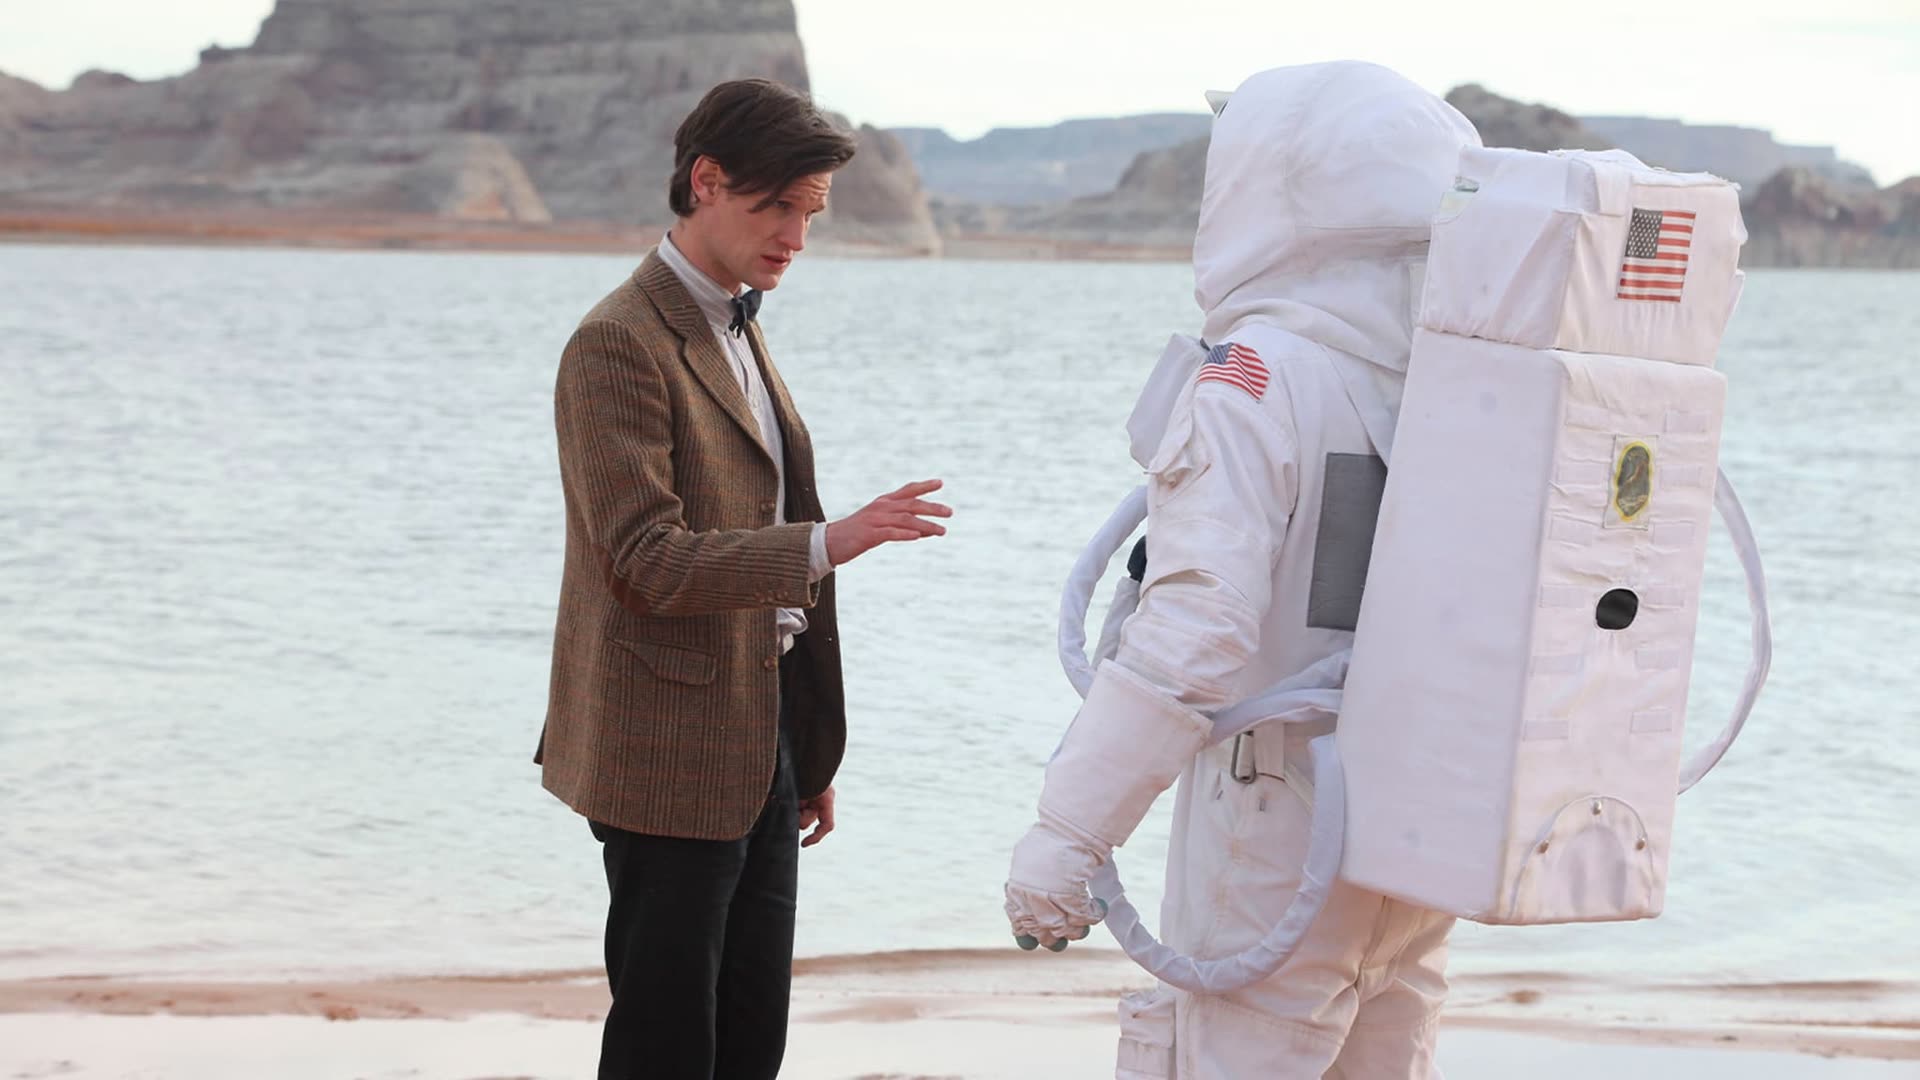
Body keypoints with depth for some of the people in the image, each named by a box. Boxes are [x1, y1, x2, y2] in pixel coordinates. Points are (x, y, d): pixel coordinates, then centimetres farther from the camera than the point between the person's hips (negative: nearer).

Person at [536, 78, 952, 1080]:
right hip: (669, 755, -9)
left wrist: (810, 754, 19)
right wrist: (825, 545, -30)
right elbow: (647, 559, -21)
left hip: (757, 742, 9)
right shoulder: (618, 344, -13)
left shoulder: (735, 329, 16)